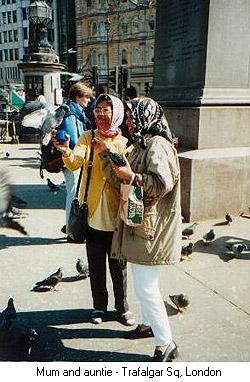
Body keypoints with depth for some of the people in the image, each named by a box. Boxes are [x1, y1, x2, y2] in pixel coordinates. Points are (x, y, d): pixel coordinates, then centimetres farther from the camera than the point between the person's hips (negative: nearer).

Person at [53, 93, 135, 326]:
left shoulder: (124, 143, -1)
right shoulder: (88, 137, 1)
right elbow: (75, 163, -15)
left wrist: (104, 150, -25)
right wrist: (66, 152, -36)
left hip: (115, 214, -1)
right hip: (93, 213, 1)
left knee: (118, 264, 11)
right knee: (95, 264, 14)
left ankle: (122, 307, 30)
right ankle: (99, 306, 33)